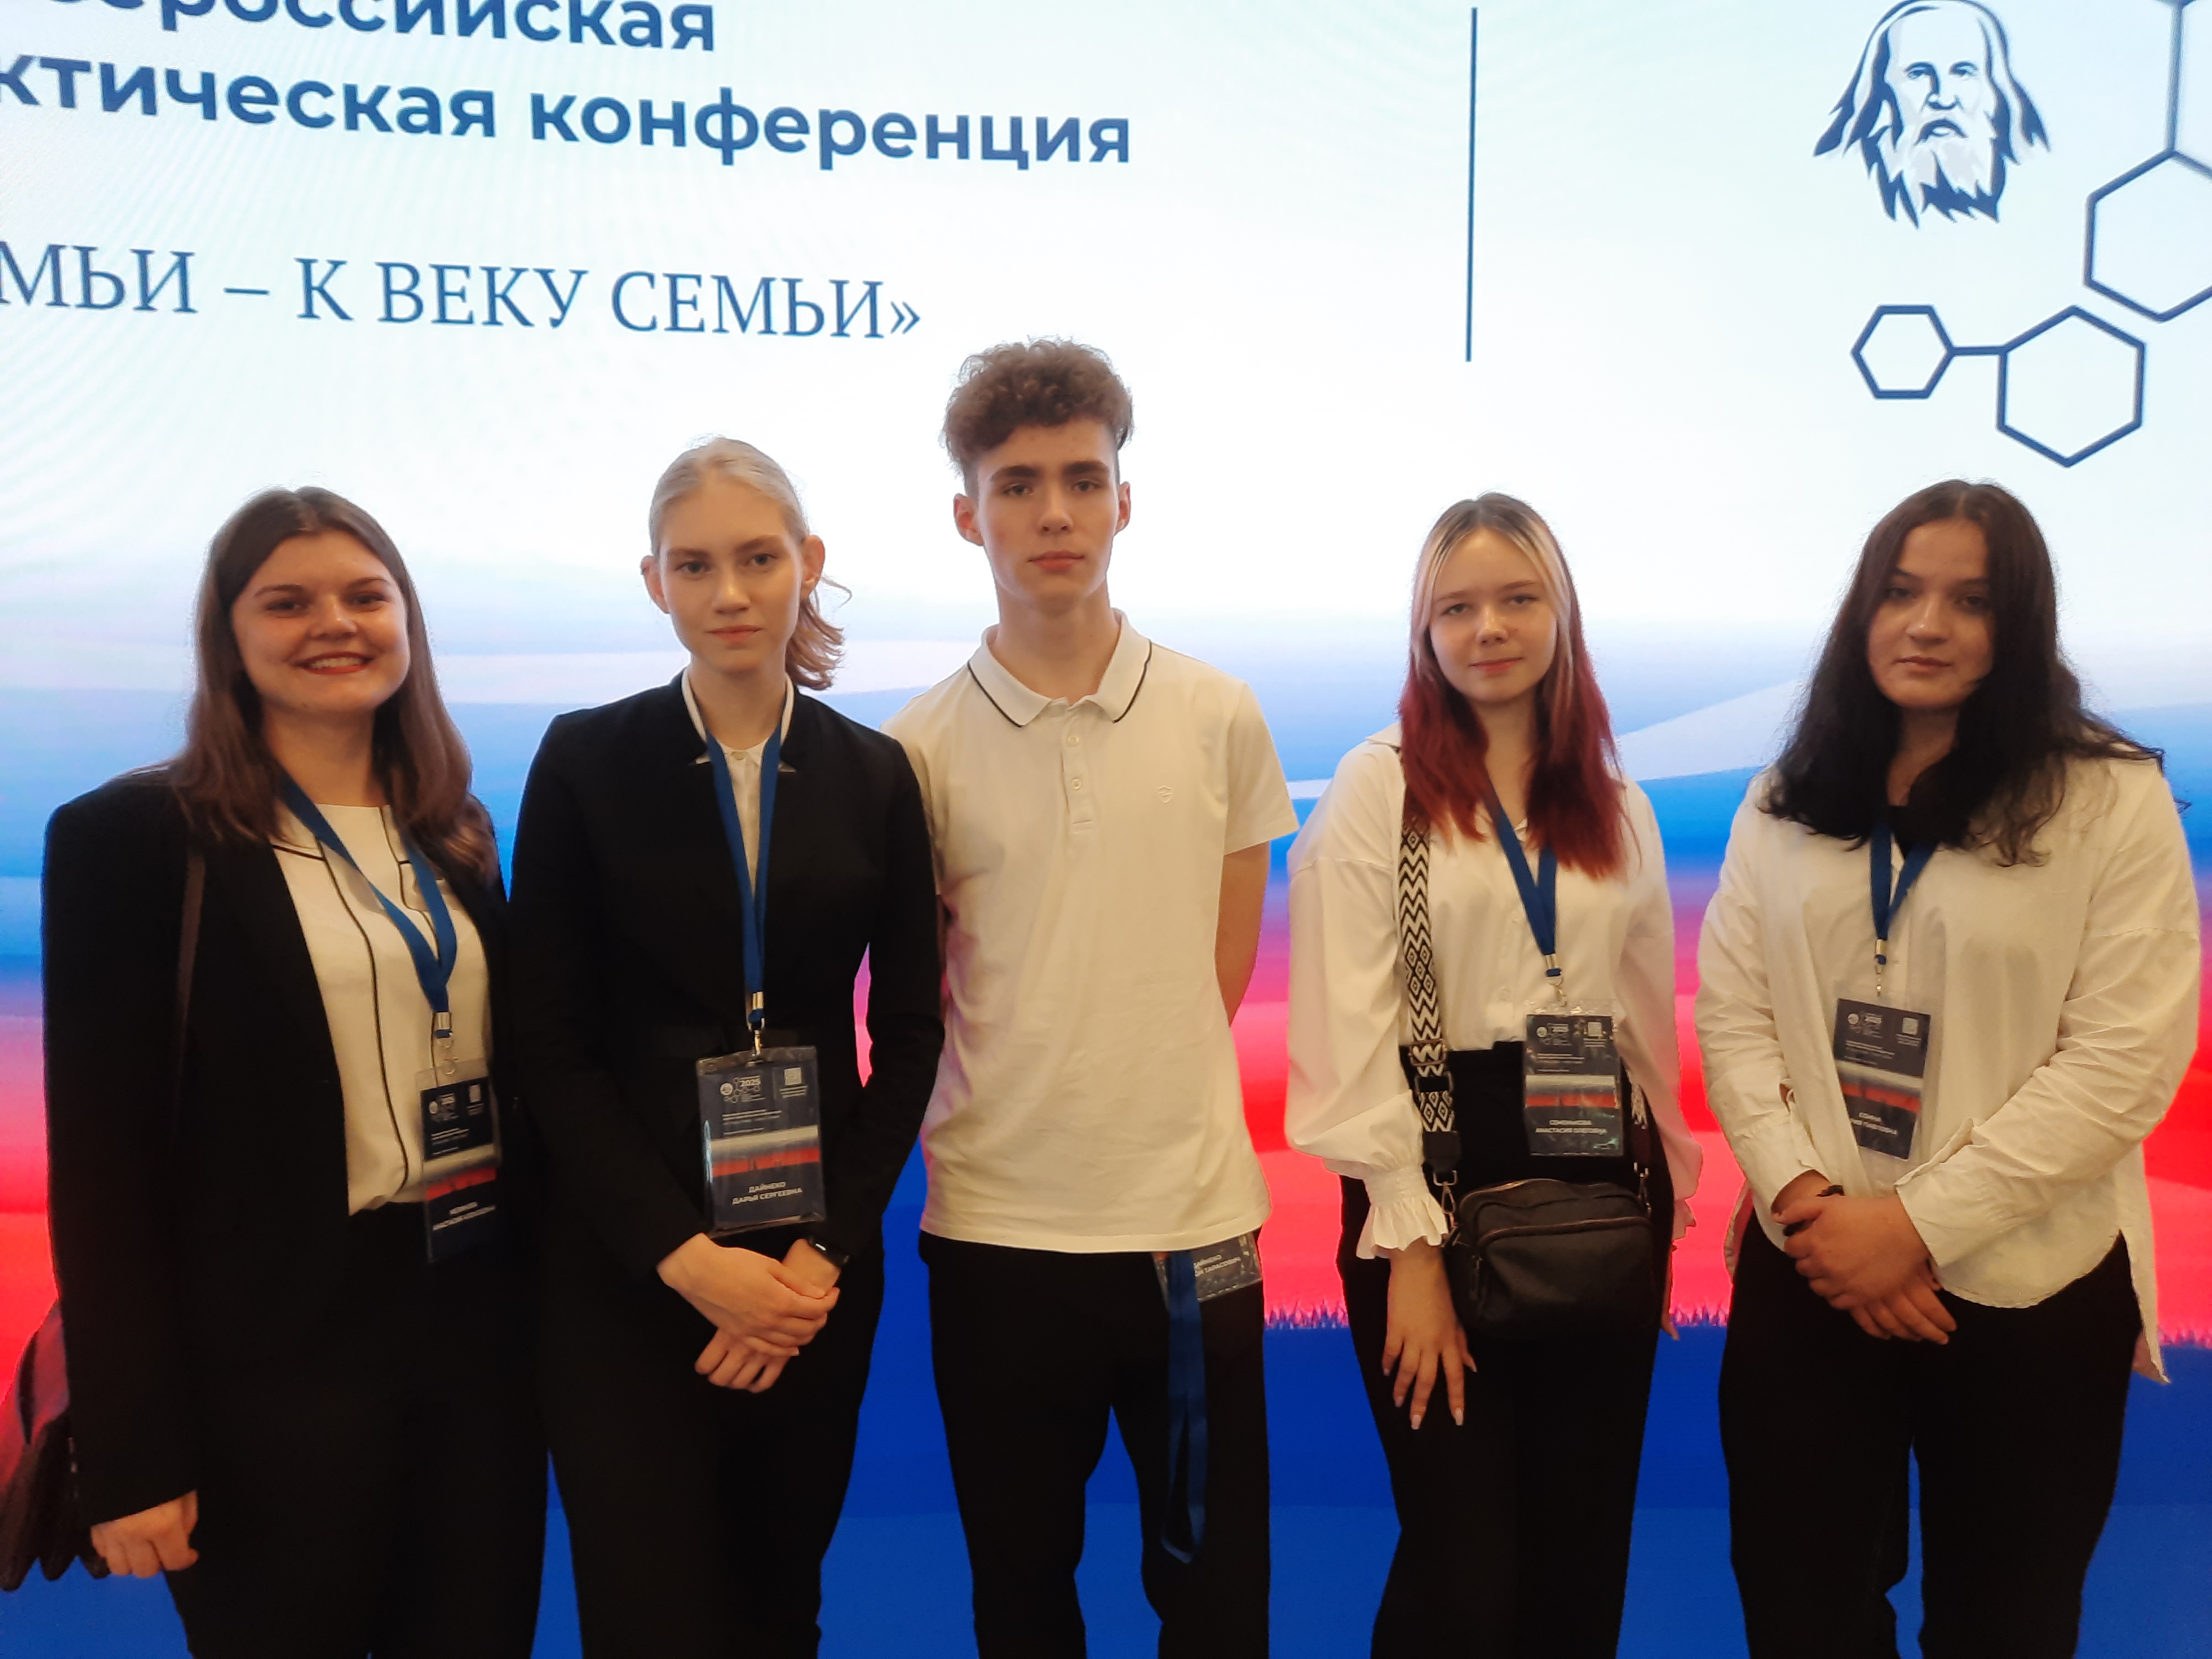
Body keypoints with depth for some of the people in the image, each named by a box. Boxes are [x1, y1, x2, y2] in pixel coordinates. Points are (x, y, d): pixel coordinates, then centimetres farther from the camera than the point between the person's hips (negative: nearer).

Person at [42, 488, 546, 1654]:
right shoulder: (132, 836, -8)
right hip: (276, 1359, -5)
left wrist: (544, 1311, 8)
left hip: (482, 1322, 5)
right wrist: (130, 1453, -10)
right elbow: (101, 1163, -10)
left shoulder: (455, 836, 8)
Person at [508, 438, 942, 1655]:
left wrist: (825, 1250, -7)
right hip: (628, 1262, -2)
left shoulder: (874, 774, 2)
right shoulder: (586, 760, -4)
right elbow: (552, 1042, -6)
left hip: (818, 1254, 2)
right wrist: (686, 1255, -13)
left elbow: (907, 1032, 3)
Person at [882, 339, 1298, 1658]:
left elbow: (1223, 971, 7)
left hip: (1195, 1216, 1)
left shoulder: (1220, 718, 0)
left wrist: (1149, 1099, 3)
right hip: (996, 1223, 0)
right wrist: (1006, 1111, 1)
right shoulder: (920, 746, -2)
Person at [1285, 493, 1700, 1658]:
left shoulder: (1615, 805, 10)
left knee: (1584, 1557, 13)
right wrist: (1410, 1245, -14)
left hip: (1598, 1188, 5)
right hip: (1438, 1182, -4)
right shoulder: (1377, 785, -5)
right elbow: (1351, 1032, -10)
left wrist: (1665, 1202, 10)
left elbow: (1649, 1019, 14)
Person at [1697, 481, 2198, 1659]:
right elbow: (1731, 1015, 2)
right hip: (1807, 1274, 3)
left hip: (2023, 1291, -2)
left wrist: (1918, 1223, -17)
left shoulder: (2113, 800, -6)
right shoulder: (1786, 801, 5)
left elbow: (2123, 1062, -12)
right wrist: (1808, 1199, -13)